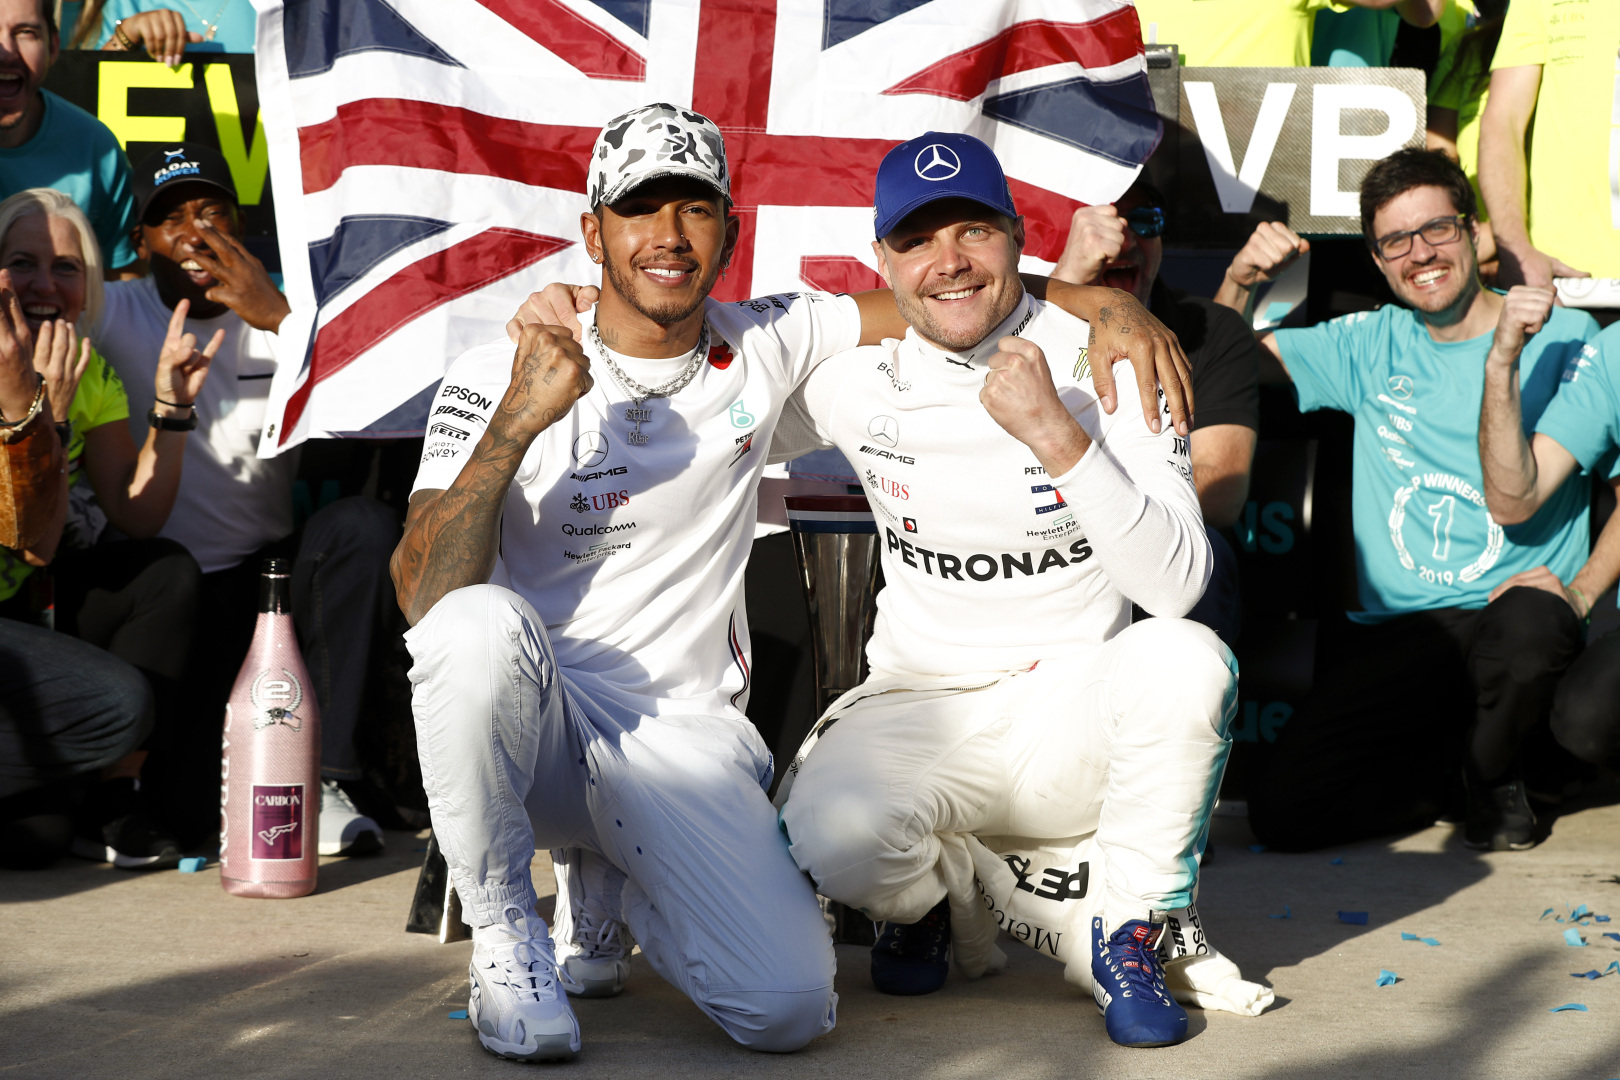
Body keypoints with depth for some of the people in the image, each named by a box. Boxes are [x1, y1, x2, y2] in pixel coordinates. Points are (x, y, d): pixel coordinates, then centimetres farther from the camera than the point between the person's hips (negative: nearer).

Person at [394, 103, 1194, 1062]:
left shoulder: (765, 347, 3)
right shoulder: (498, 379, -6)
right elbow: (425, 596, -17)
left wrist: (1107, 303, -4)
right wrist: (518, 423, -28)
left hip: (682, 733, 2)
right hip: (530, 727, -2)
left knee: (788, 1006, -20)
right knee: (481, 624, -38)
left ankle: (605, 889, 14)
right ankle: (507, 933, -13)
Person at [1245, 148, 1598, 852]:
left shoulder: (1564, 338, 4)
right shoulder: (1371, 346, 16)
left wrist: (1583, 587, -17)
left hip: (1517, 621, -2)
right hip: (1395, 634, 3)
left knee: (1528, 622, -41)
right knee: (1282, 811, -18)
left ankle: (1494, 772, -5)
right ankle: (1454, 767, 13)